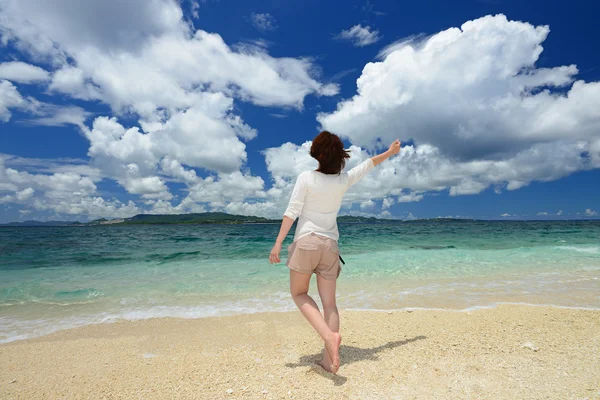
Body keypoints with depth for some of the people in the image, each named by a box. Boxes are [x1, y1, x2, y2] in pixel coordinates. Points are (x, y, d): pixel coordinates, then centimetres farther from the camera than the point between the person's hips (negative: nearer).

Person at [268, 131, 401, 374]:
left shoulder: (306, 178, -7)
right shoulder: (344, 180, 4)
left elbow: (292, 212, -10)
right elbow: (368, 164, 20)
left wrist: (278, 243, -7)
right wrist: (390, 152, 37)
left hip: (306, 241, -3)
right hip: (330, 245, 4)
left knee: (298, 293, 11)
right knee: (329, 302, 7)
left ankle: (328, 335, -10)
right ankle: (328, 360, 9)